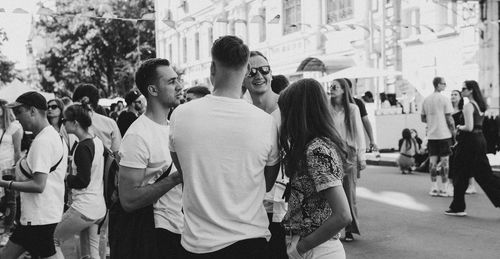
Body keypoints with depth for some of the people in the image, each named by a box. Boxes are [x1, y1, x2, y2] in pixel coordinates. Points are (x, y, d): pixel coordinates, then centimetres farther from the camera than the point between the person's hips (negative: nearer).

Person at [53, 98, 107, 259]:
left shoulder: (83, 147, -17)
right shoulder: (97, 141, 8)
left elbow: (82, 180, -19)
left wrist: (63, 178, -6)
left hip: (83, 209, -9)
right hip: (99, 208, 9)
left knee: (52, 241, 8)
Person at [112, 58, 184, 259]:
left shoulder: (173, 127, 9)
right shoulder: (138, 135, -19)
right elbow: (128, 201, -22)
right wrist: (176, 177, -25)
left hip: (180, 228, 8)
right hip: (156, 232, -8)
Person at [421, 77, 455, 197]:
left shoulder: (426, 100, 7)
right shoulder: (444, 99, -9)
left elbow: (423, 119, 11)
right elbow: (449, 118, -9)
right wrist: (454, 131, 1)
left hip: (431, 135, 5)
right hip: (444, 134, -5)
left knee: (433, 161, 7)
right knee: (445, 161, 1)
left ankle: (434, 188, 10)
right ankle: (444, 189, 3)